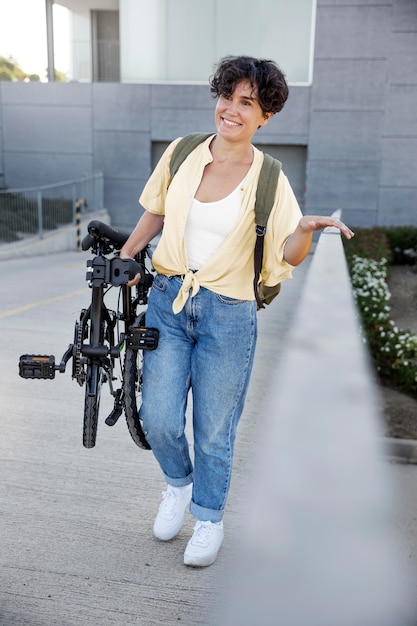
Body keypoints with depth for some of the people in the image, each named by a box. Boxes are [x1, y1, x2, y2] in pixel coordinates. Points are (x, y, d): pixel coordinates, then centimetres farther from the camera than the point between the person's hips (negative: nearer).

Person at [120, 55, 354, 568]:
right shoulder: (181, 152, 1)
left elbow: (287, 256, -8)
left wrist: (306, 229, -28)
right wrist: (125, 255, 9)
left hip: (228, 314, -2)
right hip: (168, 300, 3)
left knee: (214, 430, 7)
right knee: (158, 418, 2)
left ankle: (209, 519, 33)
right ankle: (178, 482, 37)